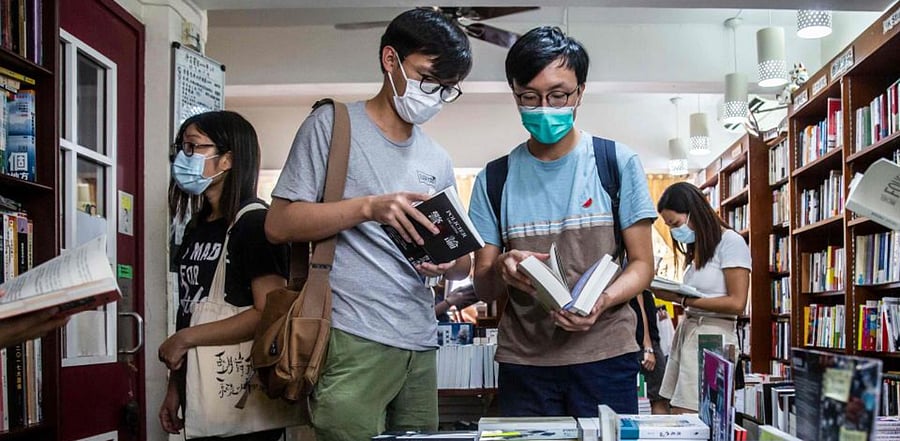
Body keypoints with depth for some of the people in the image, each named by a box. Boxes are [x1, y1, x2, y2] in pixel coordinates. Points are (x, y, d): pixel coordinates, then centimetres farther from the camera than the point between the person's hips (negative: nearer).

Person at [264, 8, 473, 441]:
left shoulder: (438, 161, 17)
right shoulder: (333, 124, 1)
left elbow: (458, 258, 19)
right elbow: (279, 225, -6)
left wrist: (451, 263, -5)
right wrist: (368, 207, -18)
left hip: (420, 344, 6)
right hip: (352, 340, -6)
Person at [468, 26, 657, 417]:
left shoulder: (618, 163, 1)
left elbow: (642, 263, 3)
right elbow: (483, 289, 6)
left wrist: (603, 300, -18)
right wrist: (501, 270, -18)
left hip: (605, 354, -1)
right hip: (522, 360, 2)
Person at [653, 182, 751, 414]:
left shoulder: (730, 242, -5)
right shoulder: (697, 247, 18)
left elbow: (736, 303, -12)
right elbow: (699, 296, 14)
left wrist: (684, 299, -13)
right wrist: (663, 292, 1)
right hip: (686, 331, 8)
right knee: (677, 417, 2)